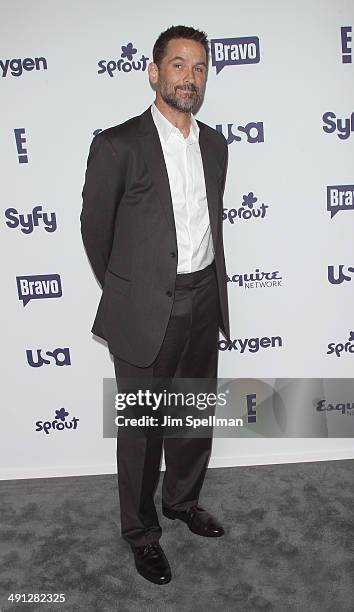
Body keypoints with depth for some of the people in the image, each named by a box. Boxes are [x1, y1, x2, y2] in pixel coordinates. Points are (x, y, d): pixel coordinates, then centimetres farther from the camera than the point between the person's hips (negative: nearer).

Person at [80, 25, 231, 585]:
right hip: (146, 312, -5)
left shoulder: (214, 144, 8)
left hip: (204, 303, 6)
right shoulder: (118, 145, -10)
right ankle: (141, 531, 33)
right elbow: (95, 230, -1)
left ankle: (183, 501, 45)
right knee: (141, 427, 10)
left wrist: (207, 285, 17)